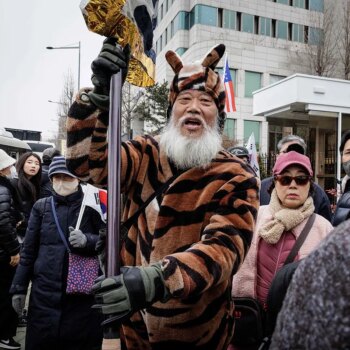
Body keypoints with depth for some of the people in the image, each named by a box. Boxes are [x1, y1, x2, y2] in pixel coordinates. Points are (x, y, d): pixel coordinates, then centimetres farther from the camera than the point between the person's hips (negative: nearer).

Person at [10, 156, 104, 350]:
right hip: (44, 293, 2)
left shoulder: (91, 206, -1)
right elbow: (28, 250, 10)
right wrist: (19, 288, 8)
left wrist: (87, 240, -19)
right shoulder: (41, 206, 7)